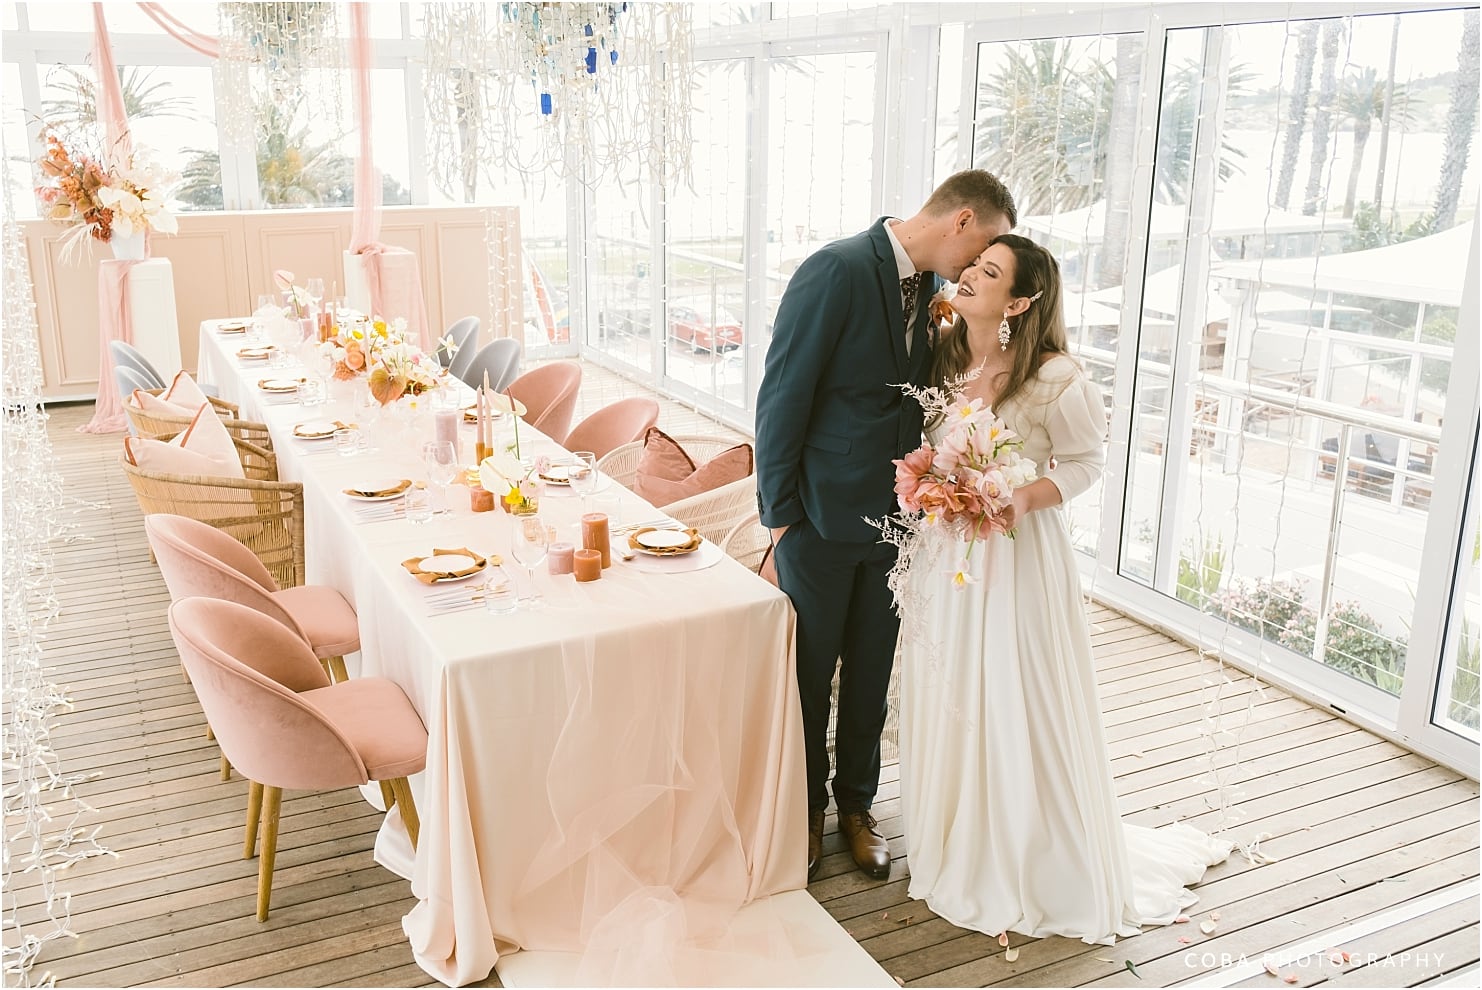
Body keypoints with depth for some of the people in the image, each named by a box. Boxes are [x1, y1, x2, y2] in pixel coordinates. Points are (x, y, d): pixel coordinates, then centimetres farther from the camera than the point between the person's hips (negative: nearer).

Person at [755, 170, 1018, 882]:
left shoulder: (935, 288, 3)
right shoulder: (837, 271, -18)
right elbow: (782, 396, -16)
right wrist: (780, 513, -13)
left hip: (893, 517, 6)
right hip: (821, 518, -6)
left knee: (871, 673, 17)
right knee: (810, 672, 11)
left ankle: (855, 803, 36)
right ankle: (806, 809, 32)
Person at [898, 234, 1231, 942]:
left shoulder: (1053, 378, -18)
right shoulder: (943, 357, -1)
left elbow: (1084, 461, -7)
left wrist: (1026, 498, -23)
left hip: (1016, 556, -5)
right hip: (945, 553, 6)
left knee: (1014, 711, 5)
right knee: (945, 703, 15)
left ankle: (1035, 868, 27)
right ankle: (953, 846, 38)